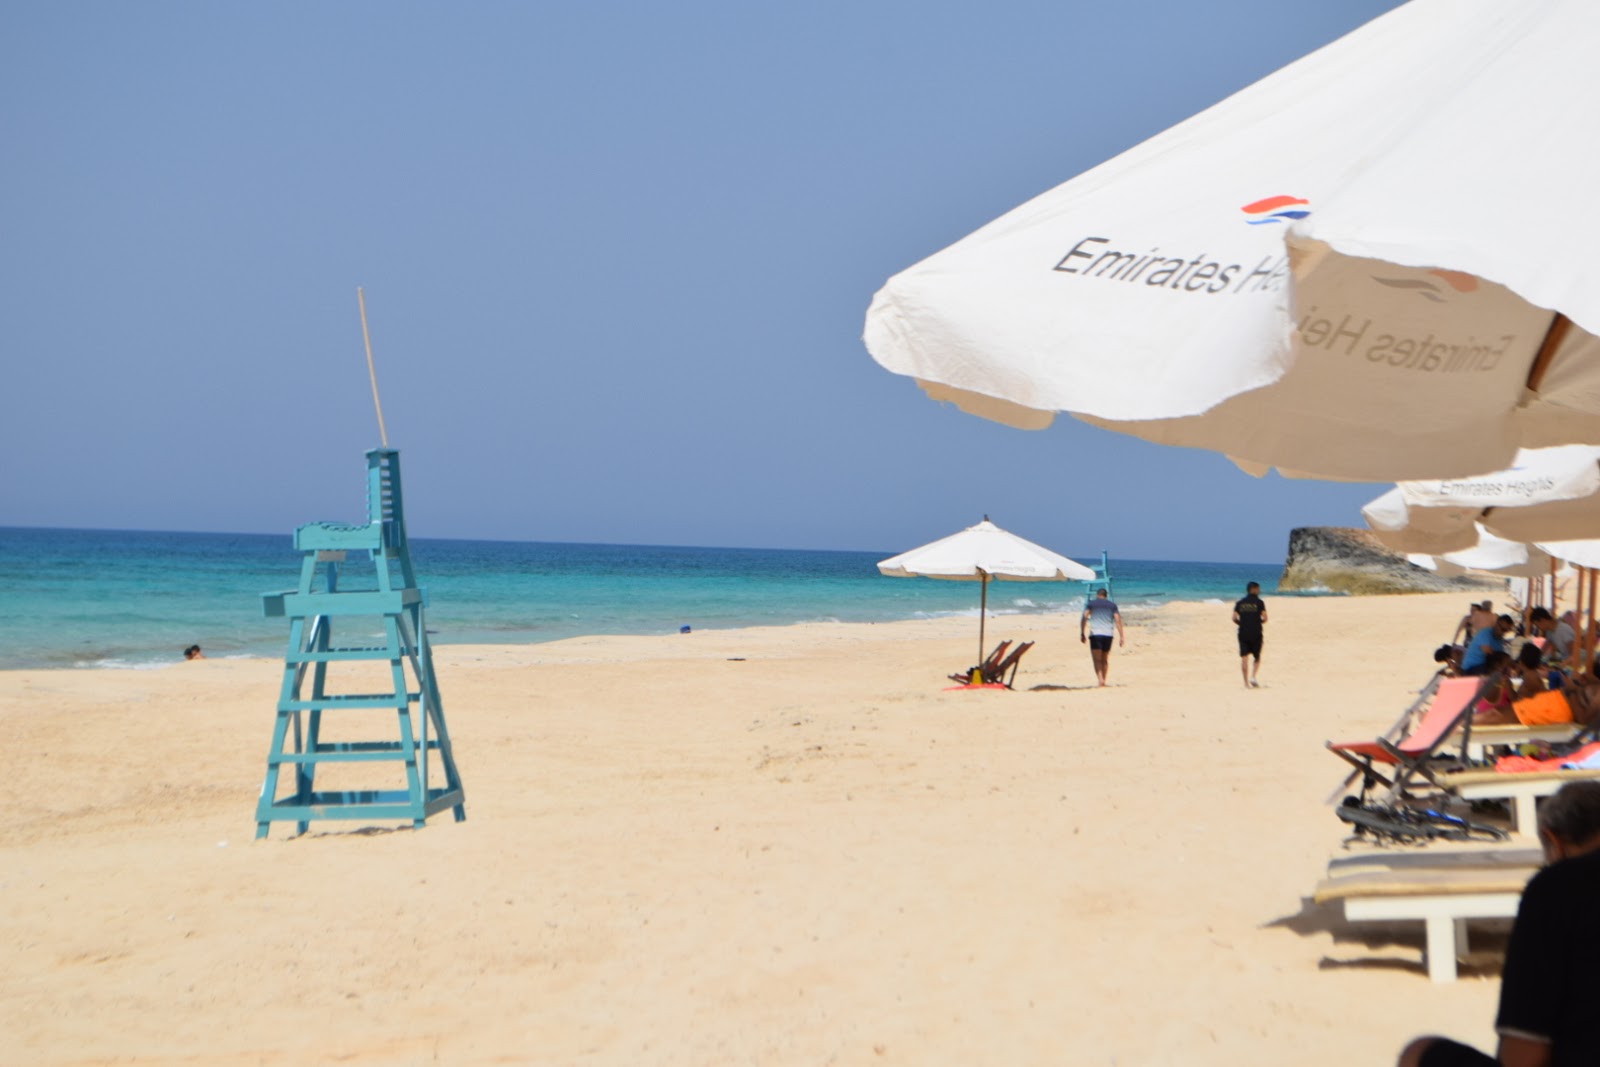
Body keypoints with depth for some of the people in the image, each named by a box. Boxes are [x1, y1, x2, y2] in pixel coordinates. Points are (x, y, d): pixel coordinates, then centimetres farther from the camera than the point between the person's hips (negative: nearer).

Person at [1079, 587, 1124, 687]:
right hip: (1108, 634, 3)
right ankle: (1104, 681, 18)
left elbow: (1084, 618, -4)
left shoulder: (1091, 604, 9)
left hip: (1095, 634, -3)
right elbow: (1118, 620, 3)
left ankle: (1100, 680, -24)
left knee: (1097, 660, -5)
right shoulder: (1112, 605, 14)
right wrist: (1121, 636, 2)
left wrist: (1082, 634, -3)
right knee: (1105, 660, 17)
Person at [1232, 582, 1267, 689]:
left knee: (1244, 658, 4)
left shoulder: (1240, 602, 6)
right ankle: (1253, 677, -9)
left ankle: (1246, 683, 1)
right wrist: (1259, 622, 13)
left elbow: (1234, 619, 0)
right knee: (1257, 656, 11)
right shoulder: (1259, 602, -3)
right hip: (1256, 634, -2)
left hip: (1243, 633, 2)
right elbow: (1265, 619, -7)